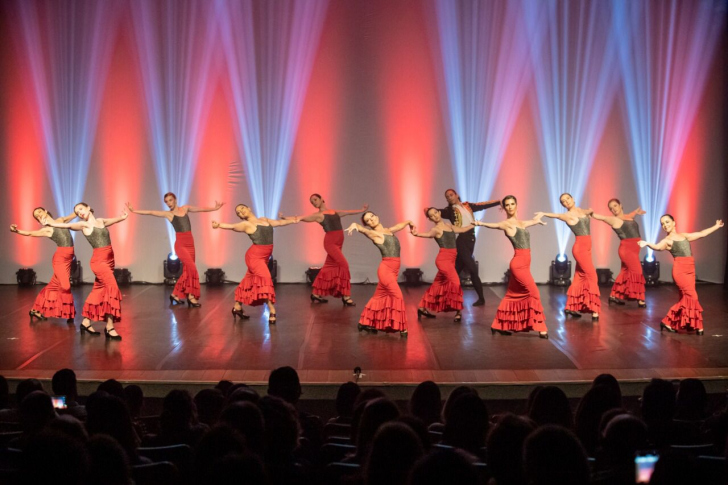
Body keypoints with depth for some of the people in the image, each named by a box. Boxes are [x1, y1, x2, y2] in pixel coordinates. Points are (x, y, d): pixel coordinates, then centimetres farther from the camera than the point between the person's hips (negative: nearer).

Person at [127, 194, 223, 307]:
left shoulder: (185, 208, 13)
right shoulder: (168, 214, 3)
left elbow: (201, 209, 16)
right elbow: (150, 212, 0)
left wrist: (215, 208, 16)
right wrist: (134, 211, -5)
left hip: (190, 243, 5)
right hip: (180, 244, -5)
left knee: (187, 271, 6)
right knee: (192, 268, -16)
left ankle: (175, 294, 18)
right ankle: (191, 295, -8)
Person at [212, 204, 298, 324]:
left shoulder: (264, 220, 14)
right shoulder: (246, 224, -5)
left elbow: (279, 222, 24)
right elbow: (232, 226, -20)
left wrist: (292, 220, 26)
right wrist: (219, 225, -38)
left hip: (264, 257, 7)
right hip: (254, 256, -7)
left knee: (250, 282, 14)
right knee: (265, 279, -20)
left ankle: (237, 307, 27)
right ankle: (272, 311, -20)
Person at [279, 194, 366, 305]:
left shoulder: (335, 212, 18)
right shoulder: (318, 215, 1)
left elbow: (348, 212, 30)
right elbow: (301, 218, -7)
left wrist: (361, 210, 38)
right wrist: (285, 218, -18)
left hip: (338, 243, 6)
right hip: (330, 242, -6)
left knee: (329, 267, 7)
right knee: (343, 265, -14)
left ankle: (316, 293, 16)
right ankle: (346, 296, -12)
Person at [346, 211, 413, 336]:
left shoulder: (389, 231, 15)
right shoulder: (375, 234, -5)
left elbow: (401, 225, 34)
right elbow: (364, 230, -24)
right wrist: (354, 225, -46)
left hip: (394, 270, 7)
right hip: (386, 269, -7)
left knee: (379, 297, 14)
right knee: (397, 296, -16)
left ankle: (364, 322, 25)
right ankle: (401, 327, -11)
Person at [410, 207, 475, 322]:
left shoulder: (449, 226, 16)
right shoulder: (436, 229, -7)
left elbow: (462, 229, 30)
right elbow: (429, 234, -29)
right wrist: (417, 234, -50)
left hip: (451, 259, 8)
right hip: (443, 259, -8)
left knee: (438, 285, 13)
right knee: (455, 282, -19)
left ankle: (422, 308, 22)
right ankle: (458, 311, -15)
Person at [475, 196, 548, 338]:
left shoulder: (520, 223, 17)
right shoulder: (507, 224, -7)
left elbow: (533, 221, 38)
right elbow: (495, 225, -23)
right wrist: (481, 223, -42)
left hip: (524, 263, 8)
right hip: (519, 263, -8)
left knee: (514, 295, 11)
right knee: (534, 293, -9)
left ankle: (498, 325, 18)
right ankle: (540, 328, -7)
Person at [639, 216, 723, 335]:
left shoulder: (684, 236, 20)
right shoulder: (667, 240, 1)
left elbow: (702, 233, 30)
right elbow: (658, 247, -20)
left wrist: (716, 226, 38)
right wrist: (647, 244, -41)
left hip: (690, 269, 6)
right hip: (680, 270, -6)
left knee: (686, 298, 5)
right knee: (692, 297, -12)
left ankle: (668, 322, 14)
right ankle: (697, 326, -3)